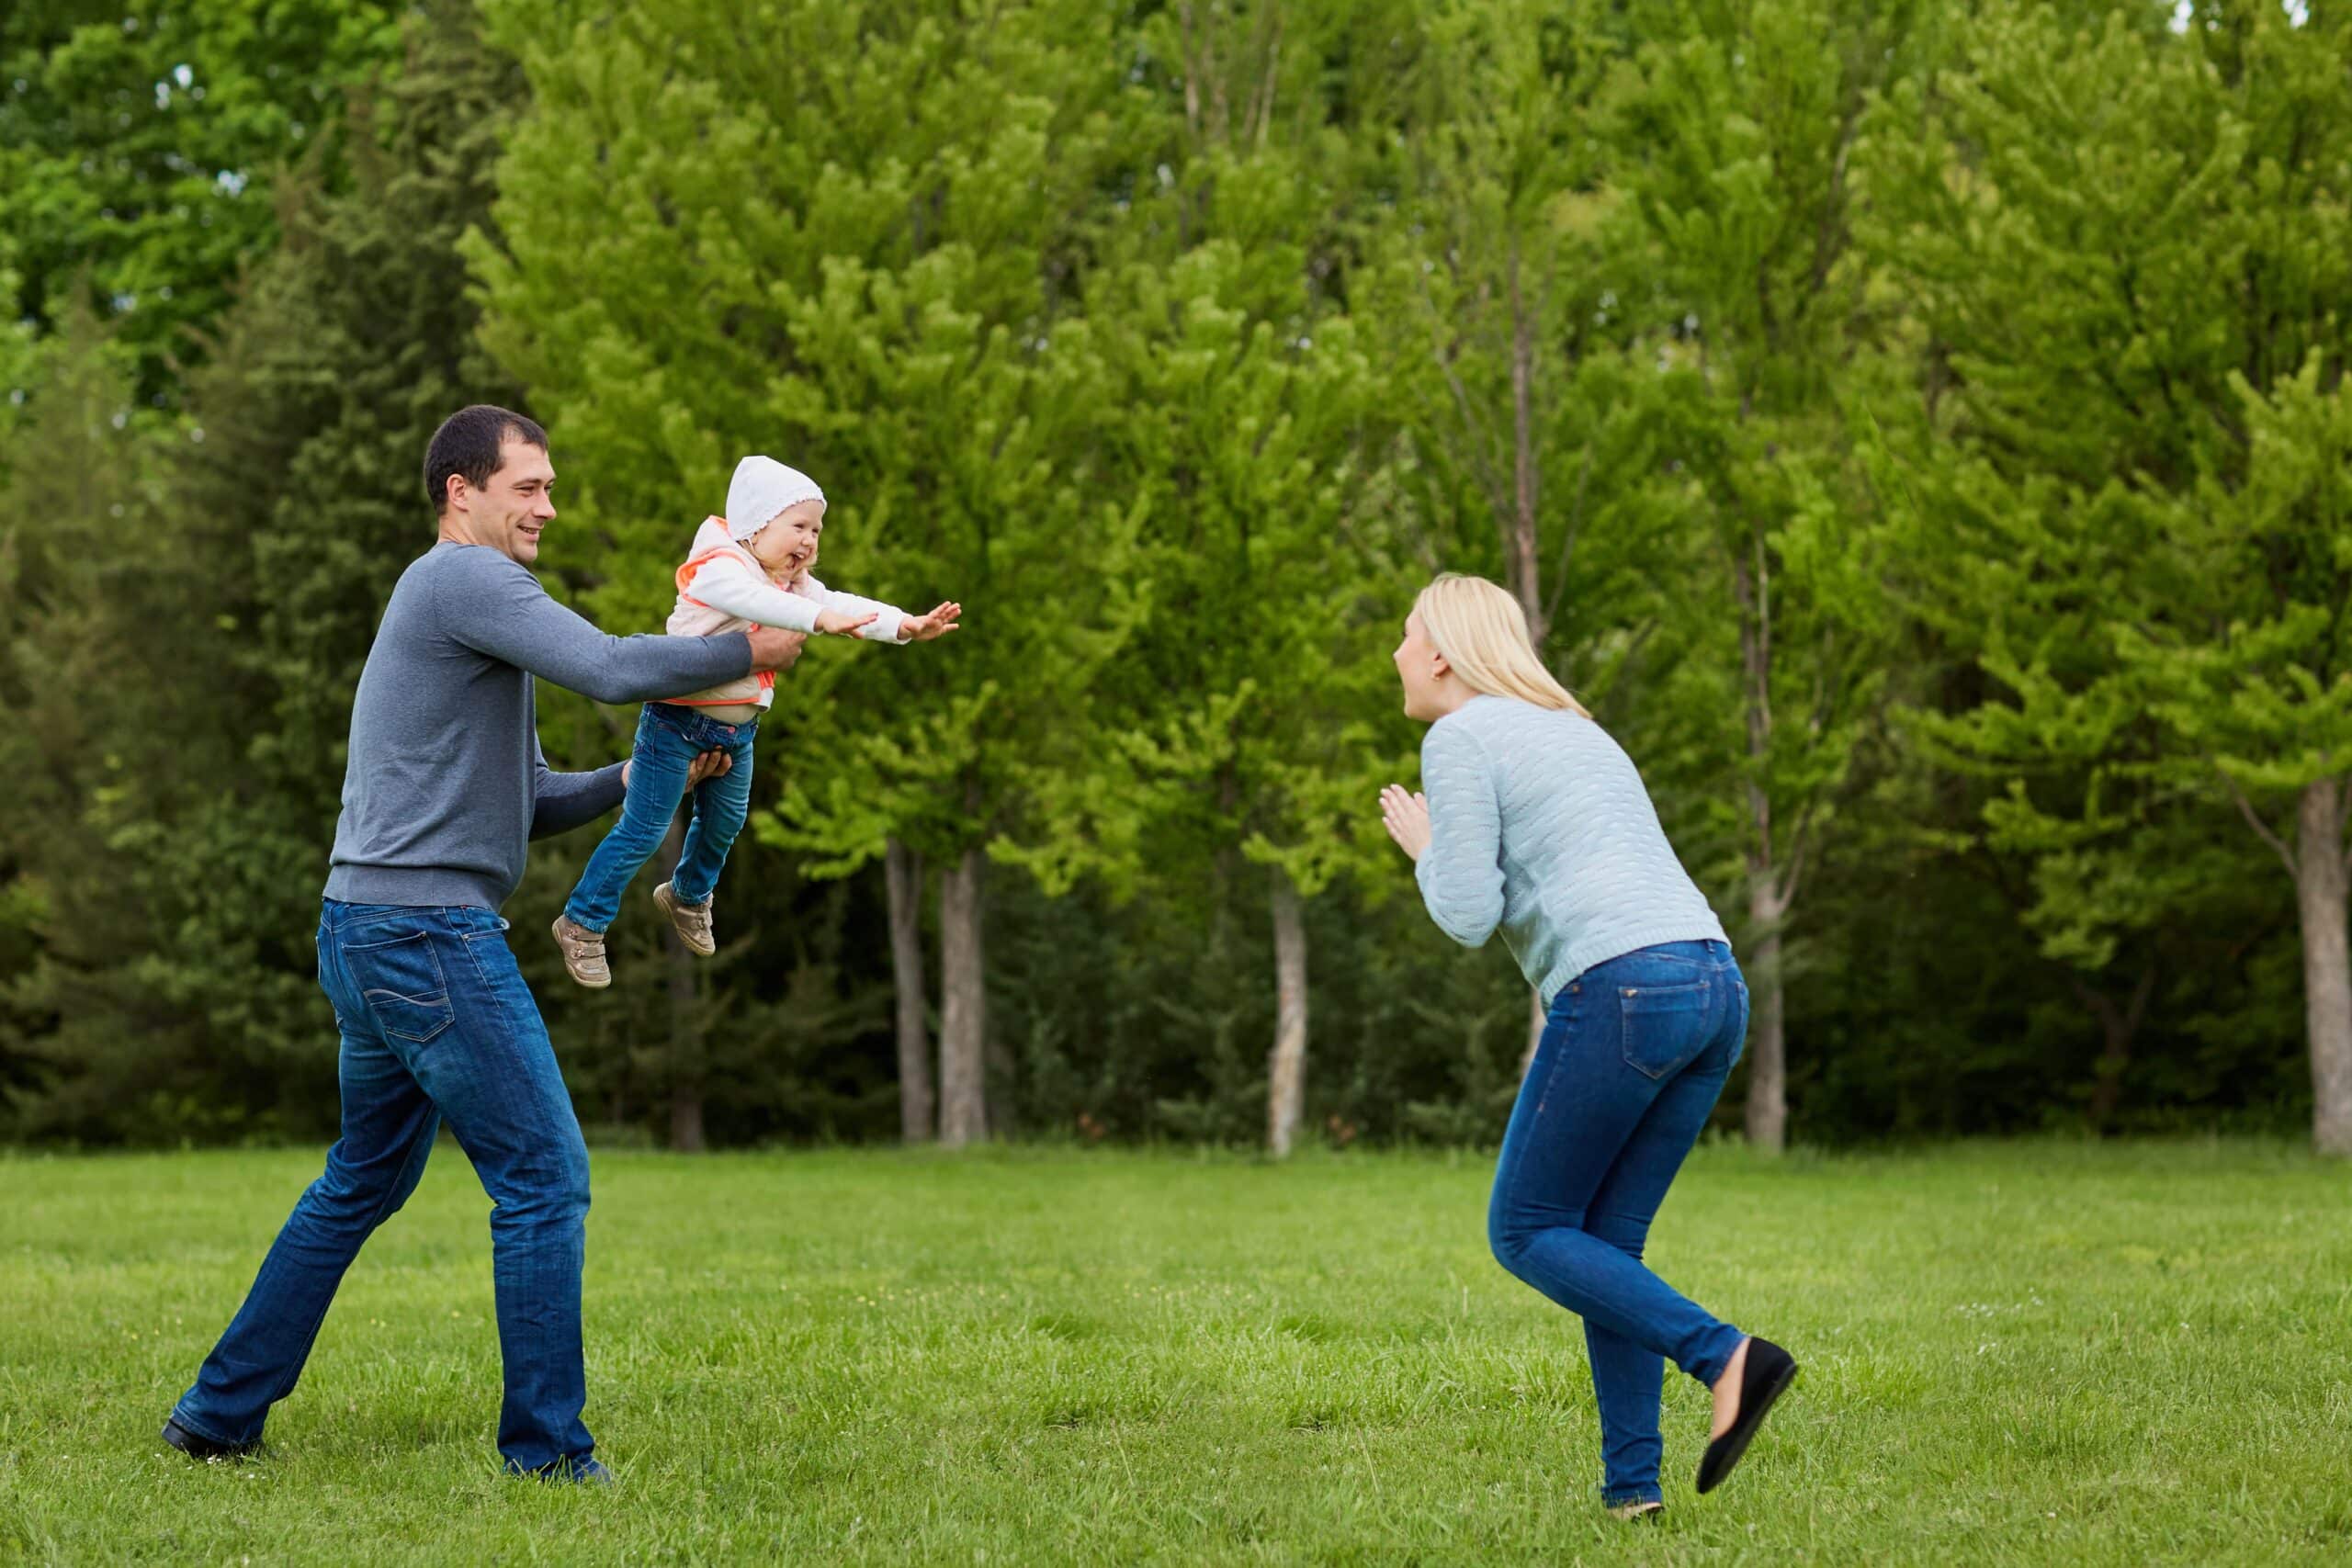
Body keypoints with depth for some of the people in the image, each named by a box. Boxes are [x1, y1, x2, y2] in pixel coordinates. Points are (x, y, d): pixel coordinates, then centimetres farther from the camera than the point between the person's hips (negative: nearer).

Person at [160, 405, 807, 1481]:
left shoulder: (468, 600, 23)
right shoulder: (466, 580, -9)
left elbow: (525, 806, 25)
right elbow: (613, 670, -22)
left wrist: (634, 781, 11)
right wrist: (747, 652, -9)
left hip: (371, 937, 11)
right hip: (427, 934, -11)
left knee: (362, 1183, 21)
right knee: (545, 1178, -6)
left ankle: (219, 1413, 25)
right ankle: (547, 1450, -3)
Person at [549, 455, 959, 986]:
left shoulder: (795, 584, 7)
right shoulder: (718, 566, -20)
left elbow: (840, 605, -3)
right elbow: (747, 598, -41)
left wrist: (906, 626, -20)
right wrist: (819, 618, -52)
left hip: (736, 730, 8)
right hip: (678, 721, -8)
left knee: (724, 822, 23)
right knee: (642, 831, -4)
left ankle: (688, 895, 50)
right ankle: (582, 923, 9)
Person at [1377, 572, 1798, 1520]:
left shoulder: (1457, 740, 2)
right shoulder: (1576, 735, 29)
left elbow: (1469, 918, -4)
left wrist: (1423, 851, 14)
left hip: (1620, 994, -8)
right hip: (1714, 990, 8)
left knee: (1525, 1236, 5)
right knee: (1600, 1246, 16)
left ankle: (1726, 1359, -12)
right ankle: (1630, 1483, 6)